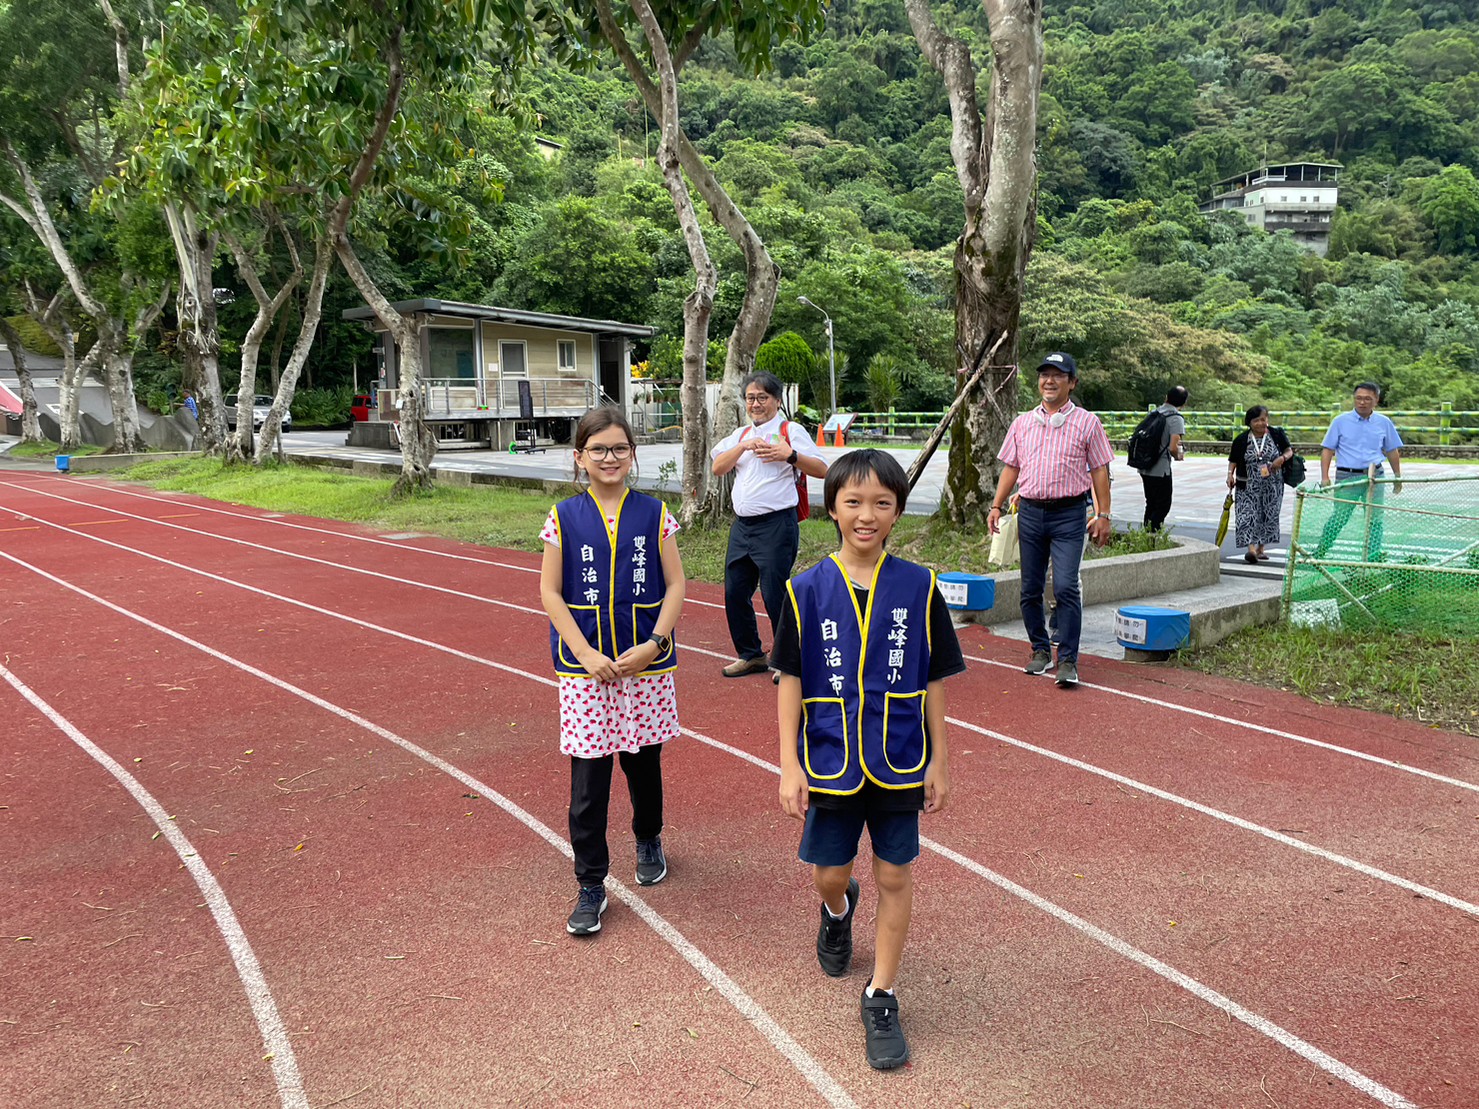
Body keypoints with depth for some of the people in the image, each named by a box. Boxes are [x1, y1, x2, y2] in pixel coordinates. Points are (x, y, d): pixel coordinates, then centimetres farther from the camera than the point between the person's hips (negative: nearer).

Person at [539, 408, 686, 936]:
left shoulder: (654, 513, 0)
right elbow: (549, 592, -2)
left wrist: (655, 643, -12)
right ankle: (590, 884, 12)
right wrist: (587, 655, -11)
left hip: (646, 661, 1)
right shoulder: (564, 517, -2)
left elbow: (675, 585, 1)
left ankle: (648, 840, 42)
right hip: (585, 665, -1)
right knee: (588, 778, 0)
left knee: (644, 762, 16)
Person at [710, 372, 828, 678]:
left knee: (774, 594, -6)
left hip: (776, 524, -7)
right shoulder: (740, 434, 18)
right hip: (742, 524, 7)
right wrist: (744, 446, -9)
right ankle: (750, 655, 26)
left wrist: (789, 455, -22)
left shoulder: (790, 431, 0)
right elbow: (717, 467, 4)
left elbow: (822, 470, -8)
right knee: (735, 591, 10)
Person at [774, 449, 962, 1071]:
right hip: (831, 764, 0)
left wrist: (939, 762, 1)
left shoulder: (919, 588, -6)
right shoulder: (807, 590, -7)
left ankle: (881, 998, 25)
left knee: (895, 878, 8)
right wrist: (790, 766, -6)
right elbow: (791, 680, -3)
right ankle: (838, 910, 50)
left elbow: (934, 681, 1)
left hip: (900, 763, 0)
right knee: (828, 876, 13)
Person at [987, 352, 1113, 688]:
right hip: (1030, 511, 4)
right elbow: (1011, 468, 15)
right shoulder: (1022, 423, 12)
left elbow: (1099, 471, 3)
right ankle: (1040, 650, 22)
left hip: (1068, 513, -4)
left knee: (1066, 587, -12)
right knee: (1030, 589, 8)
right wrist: (997, 506, 6)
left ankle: (1067, 660, -5)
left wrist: (1103, 515, -2)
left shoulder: (1086, 423, 2)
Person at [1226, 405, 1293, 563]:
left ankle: (1261, 548, 21)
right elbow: (1233, 460, 5)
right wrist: (1230, 474, -11)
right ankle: (1251, 548, -22)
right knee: (1248, 515, -14)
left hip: (1272, 486, 2)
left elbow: (1289, 451, 8)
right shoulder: (1241, 440, -2)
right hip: (1249, 486, -2)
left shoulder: (1277, 435, 1)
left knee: (1269, 515, 8)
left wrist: (1282, 458, -13)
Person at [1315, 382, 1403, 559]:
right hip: (1346, 476, -3)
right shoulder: (1341, 421, 1)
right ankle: (1318, 554, 5)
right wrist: (1325, 477, -8)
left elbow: (1392, 451, 16)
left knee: (1375, 519, 5)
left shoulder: (1384, 423, 7)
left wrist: (1398, 477, 17)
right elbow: (1327, 450, 0)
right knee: (1338, 518, -5)